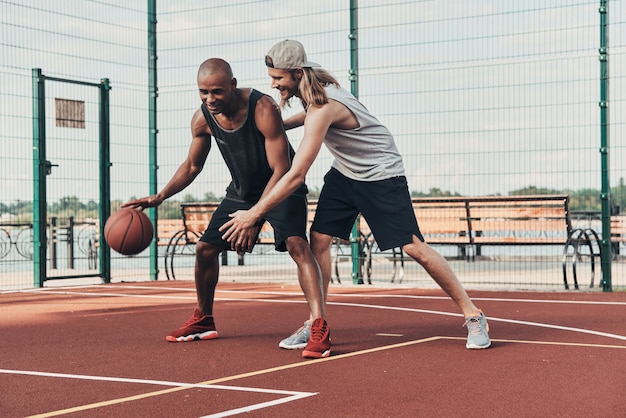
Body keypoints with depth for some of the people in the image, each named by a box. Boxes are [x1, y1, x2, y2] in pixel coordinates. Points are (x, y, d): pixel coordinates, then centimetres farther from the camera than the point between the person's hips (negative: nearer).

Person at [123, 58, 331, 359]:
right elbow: (192, 165, 6)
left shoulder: (263, 109, -31)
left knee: (296, 244, -28)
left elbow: (281, 170, -29)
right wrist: (159, 197, -4)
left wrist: (254, 218, -35)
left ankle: (319, 328, -33)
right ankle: (203, 322, 27)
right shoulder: (202, 119, -13)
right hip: (241, 191, 6)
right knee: (205, 248, 6)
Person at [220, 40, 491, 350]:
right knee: (318, 239, -5)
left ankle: (473, 315, 3)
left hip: (382, 176, -8)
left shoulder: (323, 109, -34)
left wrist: (253, 214, -30)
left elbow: (296, 176, -36)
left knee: (414, 248, -10)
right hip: (344, 173, 8)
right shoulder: (315, 89, -7)